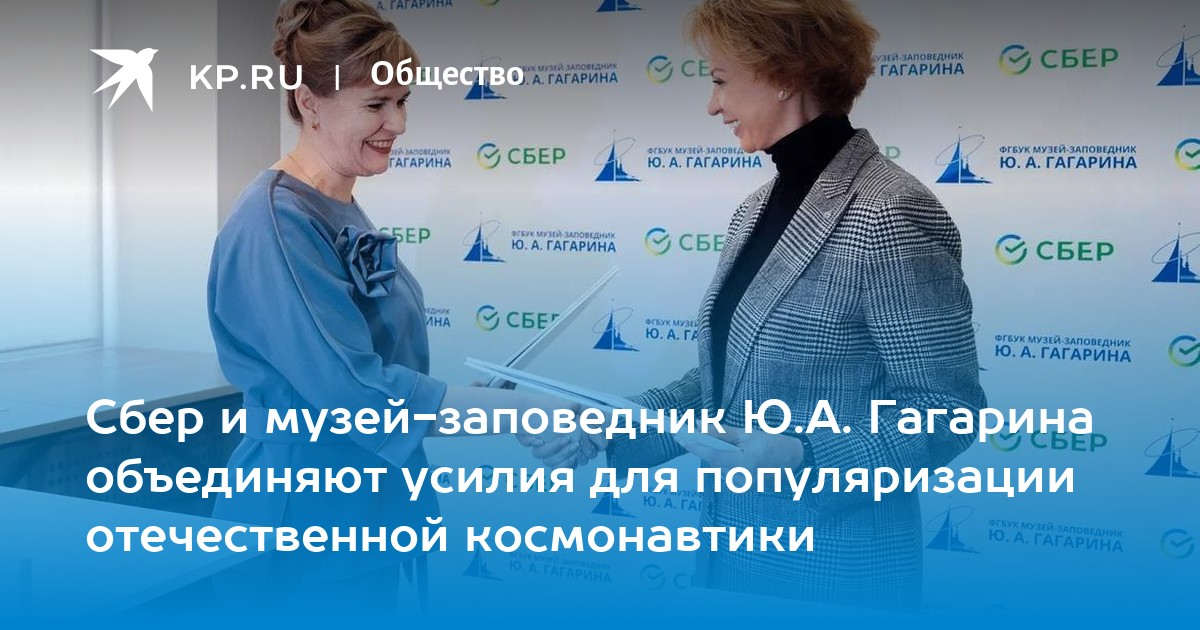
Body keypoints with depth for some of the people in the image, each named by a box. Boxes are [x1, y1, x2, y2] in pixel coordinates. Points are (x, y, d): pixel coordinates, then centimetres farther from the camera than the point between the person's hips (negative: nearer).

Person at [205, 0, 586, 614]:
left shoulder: (343, 213, 7)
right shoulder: (276, 223, -21)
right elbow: (356, 391, -27)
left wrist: (481, 400, 14)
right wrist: (521, 410, -25)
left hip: (365, 516, 9)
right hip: (305, 522, -9)